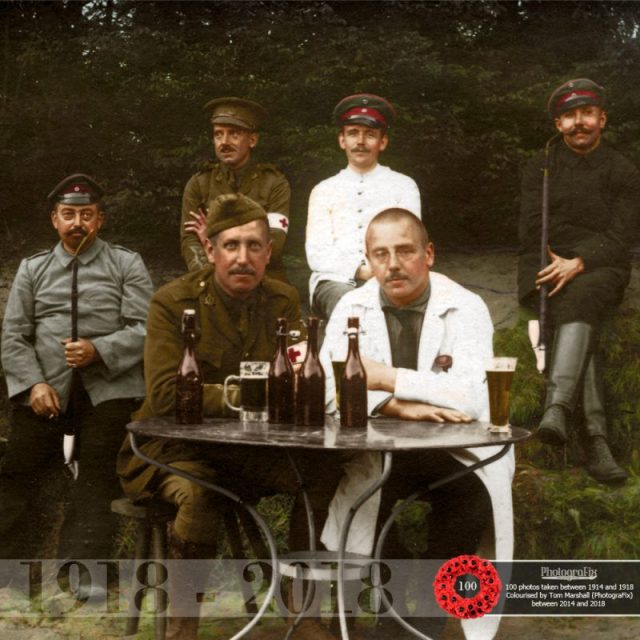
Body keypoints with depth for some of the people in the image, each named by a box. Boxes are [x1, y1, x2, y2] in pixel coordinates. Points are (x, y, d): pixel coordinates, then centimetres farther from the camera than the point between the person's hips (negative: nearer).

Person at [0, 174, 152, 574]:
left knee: (97, 488, -4)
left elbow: (144, 330, -1)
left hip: (109, 390, -2)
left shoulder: (127, 265, 8)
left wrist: (98, 350, -17)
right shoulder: (33, 269, 15)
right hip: (46, 391, 2)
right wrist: (33, 384, -6)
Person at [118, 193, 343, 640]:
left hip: (253, 446, 5)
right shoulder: (173, 302, -11)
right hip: (178, 445, -4)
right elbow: (165, 395, -20)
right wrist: (236, 396, -25)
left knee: (327, 473, -17)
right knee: (199, 492, -36)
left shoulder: (283, 301, 3)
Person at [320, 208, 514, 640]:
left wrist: (387, 379, -21)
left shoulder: (466, 308, -8)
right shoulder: (352, 307, 0)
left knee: (472, 495, -30)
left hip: (457, 448, -2)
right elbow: (330, 387, -13)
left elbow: (474, 396, -23)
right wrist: (399, 406, -28)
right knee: (361, 490, -26)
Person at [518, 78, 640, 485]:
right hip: (545, 269, 1)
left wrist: (578, 264, -18)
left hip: (600, 269, -1)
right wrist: (557, 264, -8)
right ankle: (596, 436, -44)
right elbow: (531, 232, 9)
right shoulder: (540, 167, 18)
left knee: (580, 298, -38)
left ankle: (556, 410, -56)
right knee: (573, 316, -33)